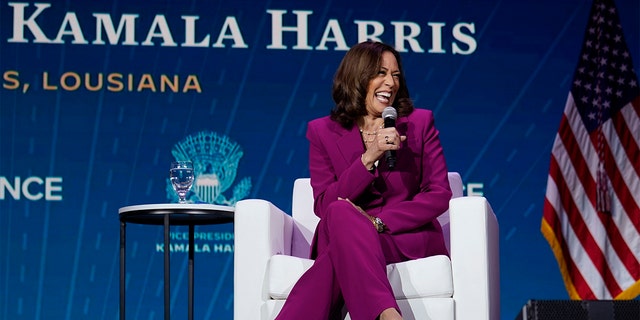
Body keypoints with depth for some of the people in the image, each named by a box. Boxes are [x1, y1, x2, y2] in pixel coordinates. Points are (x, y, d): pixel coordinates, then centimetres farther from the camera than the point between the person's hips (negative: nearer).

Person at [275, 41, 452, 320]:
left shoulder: (420, 123, 8)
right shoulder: (323, 131, 8)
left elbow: (439, 195, 0)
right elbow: (323, 205, -3)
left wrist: (379, 221, -16)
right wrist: (368, 158, -17)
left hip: (409, 238, -1)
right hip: (342, 238, 1)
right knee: (341, 212, -37)